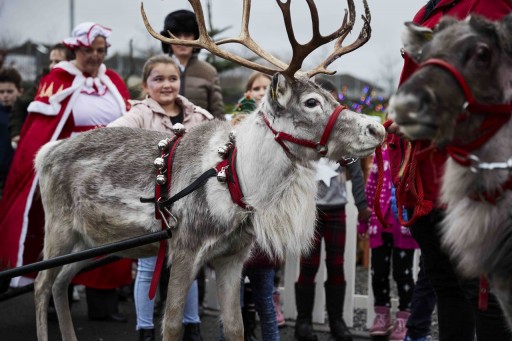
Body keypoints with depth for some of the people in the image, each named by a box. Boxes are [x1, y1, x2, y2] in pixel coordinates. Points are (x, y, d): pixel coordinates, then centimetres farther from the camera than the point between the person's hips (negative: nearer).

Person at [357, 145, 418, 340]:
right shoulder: (382, 152, 11)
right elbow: (371, 186, 14)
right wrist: (364, 218, 12)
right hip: (380, 222, 4)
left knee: (402, 272, 2)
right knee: (378, 271, 7)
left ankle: (404, 319, 14)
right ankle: (382, 315, 23)